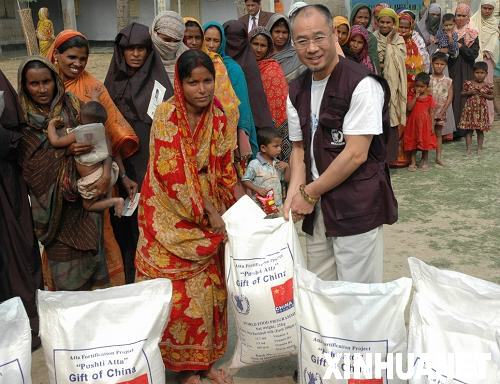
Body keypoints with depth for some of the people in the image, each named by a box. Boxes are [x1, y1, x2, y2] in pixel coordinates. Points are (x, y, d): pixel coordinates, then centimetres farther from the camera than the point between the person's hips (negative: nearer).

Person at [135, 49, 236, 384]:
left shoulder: (218, 115, 1)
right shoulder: (166, 115, -15)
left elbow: (224, 167, 8)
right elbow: (175, 174, -19)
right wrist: (210, 215, -16)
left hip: (212, 217, 5)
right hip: (174, 217, -5)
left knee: (211, 288, 11)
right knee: (180, 293, 2)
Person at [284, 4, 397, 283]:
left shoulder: (362, 84, -15)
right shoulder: (297, 91, 8)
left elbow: (356, 154, -18)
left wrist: (309, 193, -11)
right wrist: (294, 195, -2)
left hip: (358, 206, -7)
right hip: (317, 207, 7)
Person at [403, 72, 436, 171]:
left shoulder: (429, 97, 0)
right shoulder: (411, 95, 0)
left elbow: (431, 112, 1)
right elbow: (409, 108, -14)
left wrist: (432, 125, -3)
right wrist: (416, 97, -17)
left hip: (425, 124, 0)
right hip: (413, 123, 0)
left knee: (425, 144, 7)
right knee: (412, 144, 5)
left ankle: (425, 162, 20)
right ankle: (413, 162, 13)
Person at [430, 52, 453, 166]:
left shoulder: (448, 81, 0)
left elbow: (450, 98, -1)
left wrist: (442, 112, -9)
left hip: (441, 112, 2)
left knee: (438, 133, 12)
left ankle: (439, 157, 19)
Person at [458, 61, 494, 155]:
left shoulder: (488, 86, -1)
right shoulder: (468, 83, -2)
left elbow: (492, 97, 7)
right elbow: (462, 93, 6)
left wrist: (485, 95, -12)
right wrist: (469, 92, -12)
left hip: (482, 110, 0)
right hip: (470, 109, 0)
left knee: (480, 130, 7)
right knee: (469, 130, 3)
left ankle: (479, 148, 17)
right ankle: (469, 148, 10)